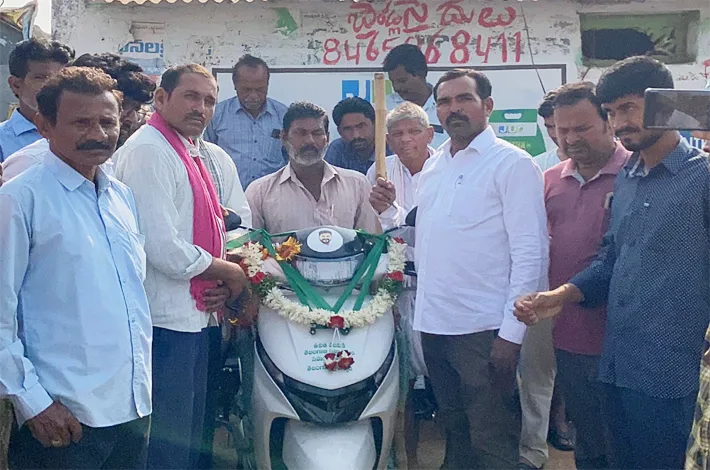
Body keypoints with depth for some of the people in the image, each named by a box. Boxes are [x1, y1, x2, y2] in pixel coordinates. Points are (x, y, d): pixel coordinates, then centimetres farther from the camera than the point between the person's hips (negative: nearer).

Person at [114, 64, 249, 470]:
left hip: (193, 314, 10)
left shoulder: (191, 153, 14)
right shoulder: (149, 150, -15)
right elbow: (164, 250, -24)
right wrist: (231, 274, -9)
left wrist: (219, 285, 0)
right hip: (165, 321, -10)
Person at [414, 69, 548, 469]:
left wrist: (512, 332, -17)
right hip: (434, 325, 7)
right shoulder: (433, 167, 13)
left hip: (484, 330, -6)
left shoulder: (512, 164, -9)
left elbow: (530, 253, -14)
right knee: (455, 431, 21)